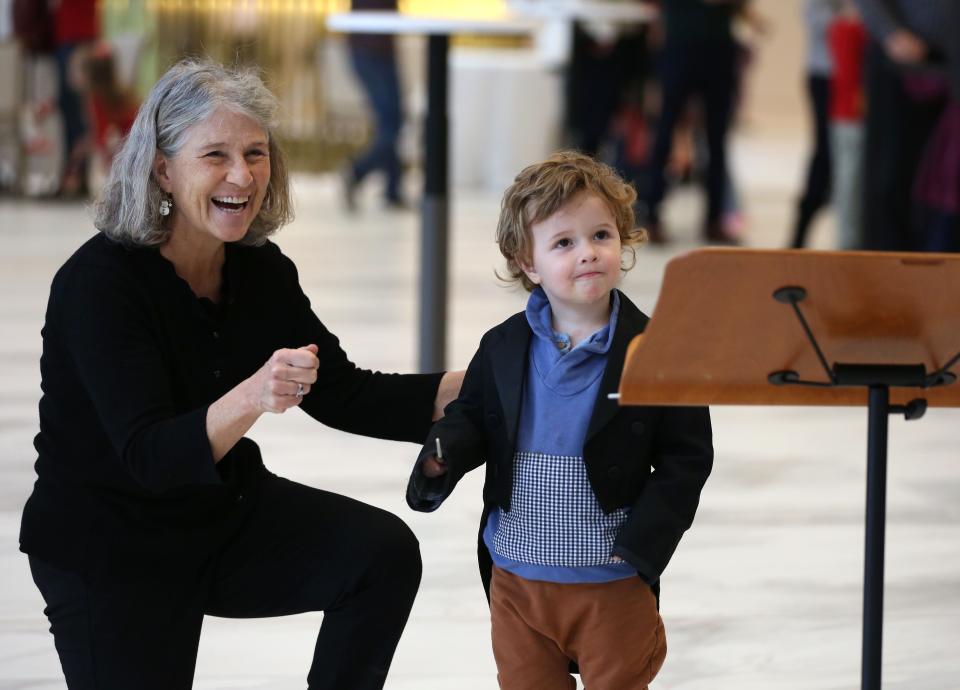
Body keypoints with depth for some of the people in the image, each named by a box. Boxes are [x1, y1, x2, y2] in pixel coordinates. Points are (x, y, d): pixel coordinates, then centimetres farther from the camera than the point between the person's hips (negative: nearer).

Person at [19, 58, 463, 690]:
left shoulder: (262, 270, -3)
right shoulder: (98, 282, -24)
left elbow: (342, 395, 2)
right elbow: (149, 455, -32)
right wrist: (251, 399, -50)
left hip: (227, 514, 5)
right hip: (110, 552, -5)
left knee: (385, 551, -16)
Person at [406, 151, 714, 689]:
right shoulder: (503, 349, 0)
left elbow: (685, 459, -7)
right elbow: (473, 419, 12)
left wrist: (643, 543, -14)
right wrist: (444, 454, -11)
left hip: (613, 583, -3)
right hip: (516, 576, 3)